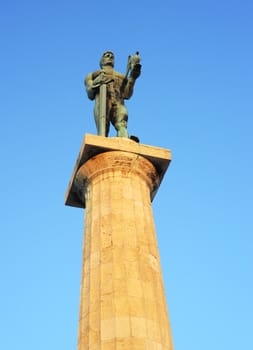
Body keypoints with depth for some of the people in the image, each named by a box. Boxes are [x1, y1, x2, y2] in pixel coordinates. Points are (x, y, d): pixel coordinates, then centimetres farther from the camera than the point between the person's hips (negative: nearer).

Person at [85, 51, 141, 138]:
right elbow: (90, 95, 17)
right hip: (102, 103, 0)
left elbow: (126, 95, 19)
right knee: (102, 130, -24)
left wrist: (132, 77, 9)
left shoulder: (121, 77, 37)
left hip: (118, 104, 0)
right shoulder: (93, 75, 33)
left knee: (121, 125, -30)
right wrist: (97, 82, -1)